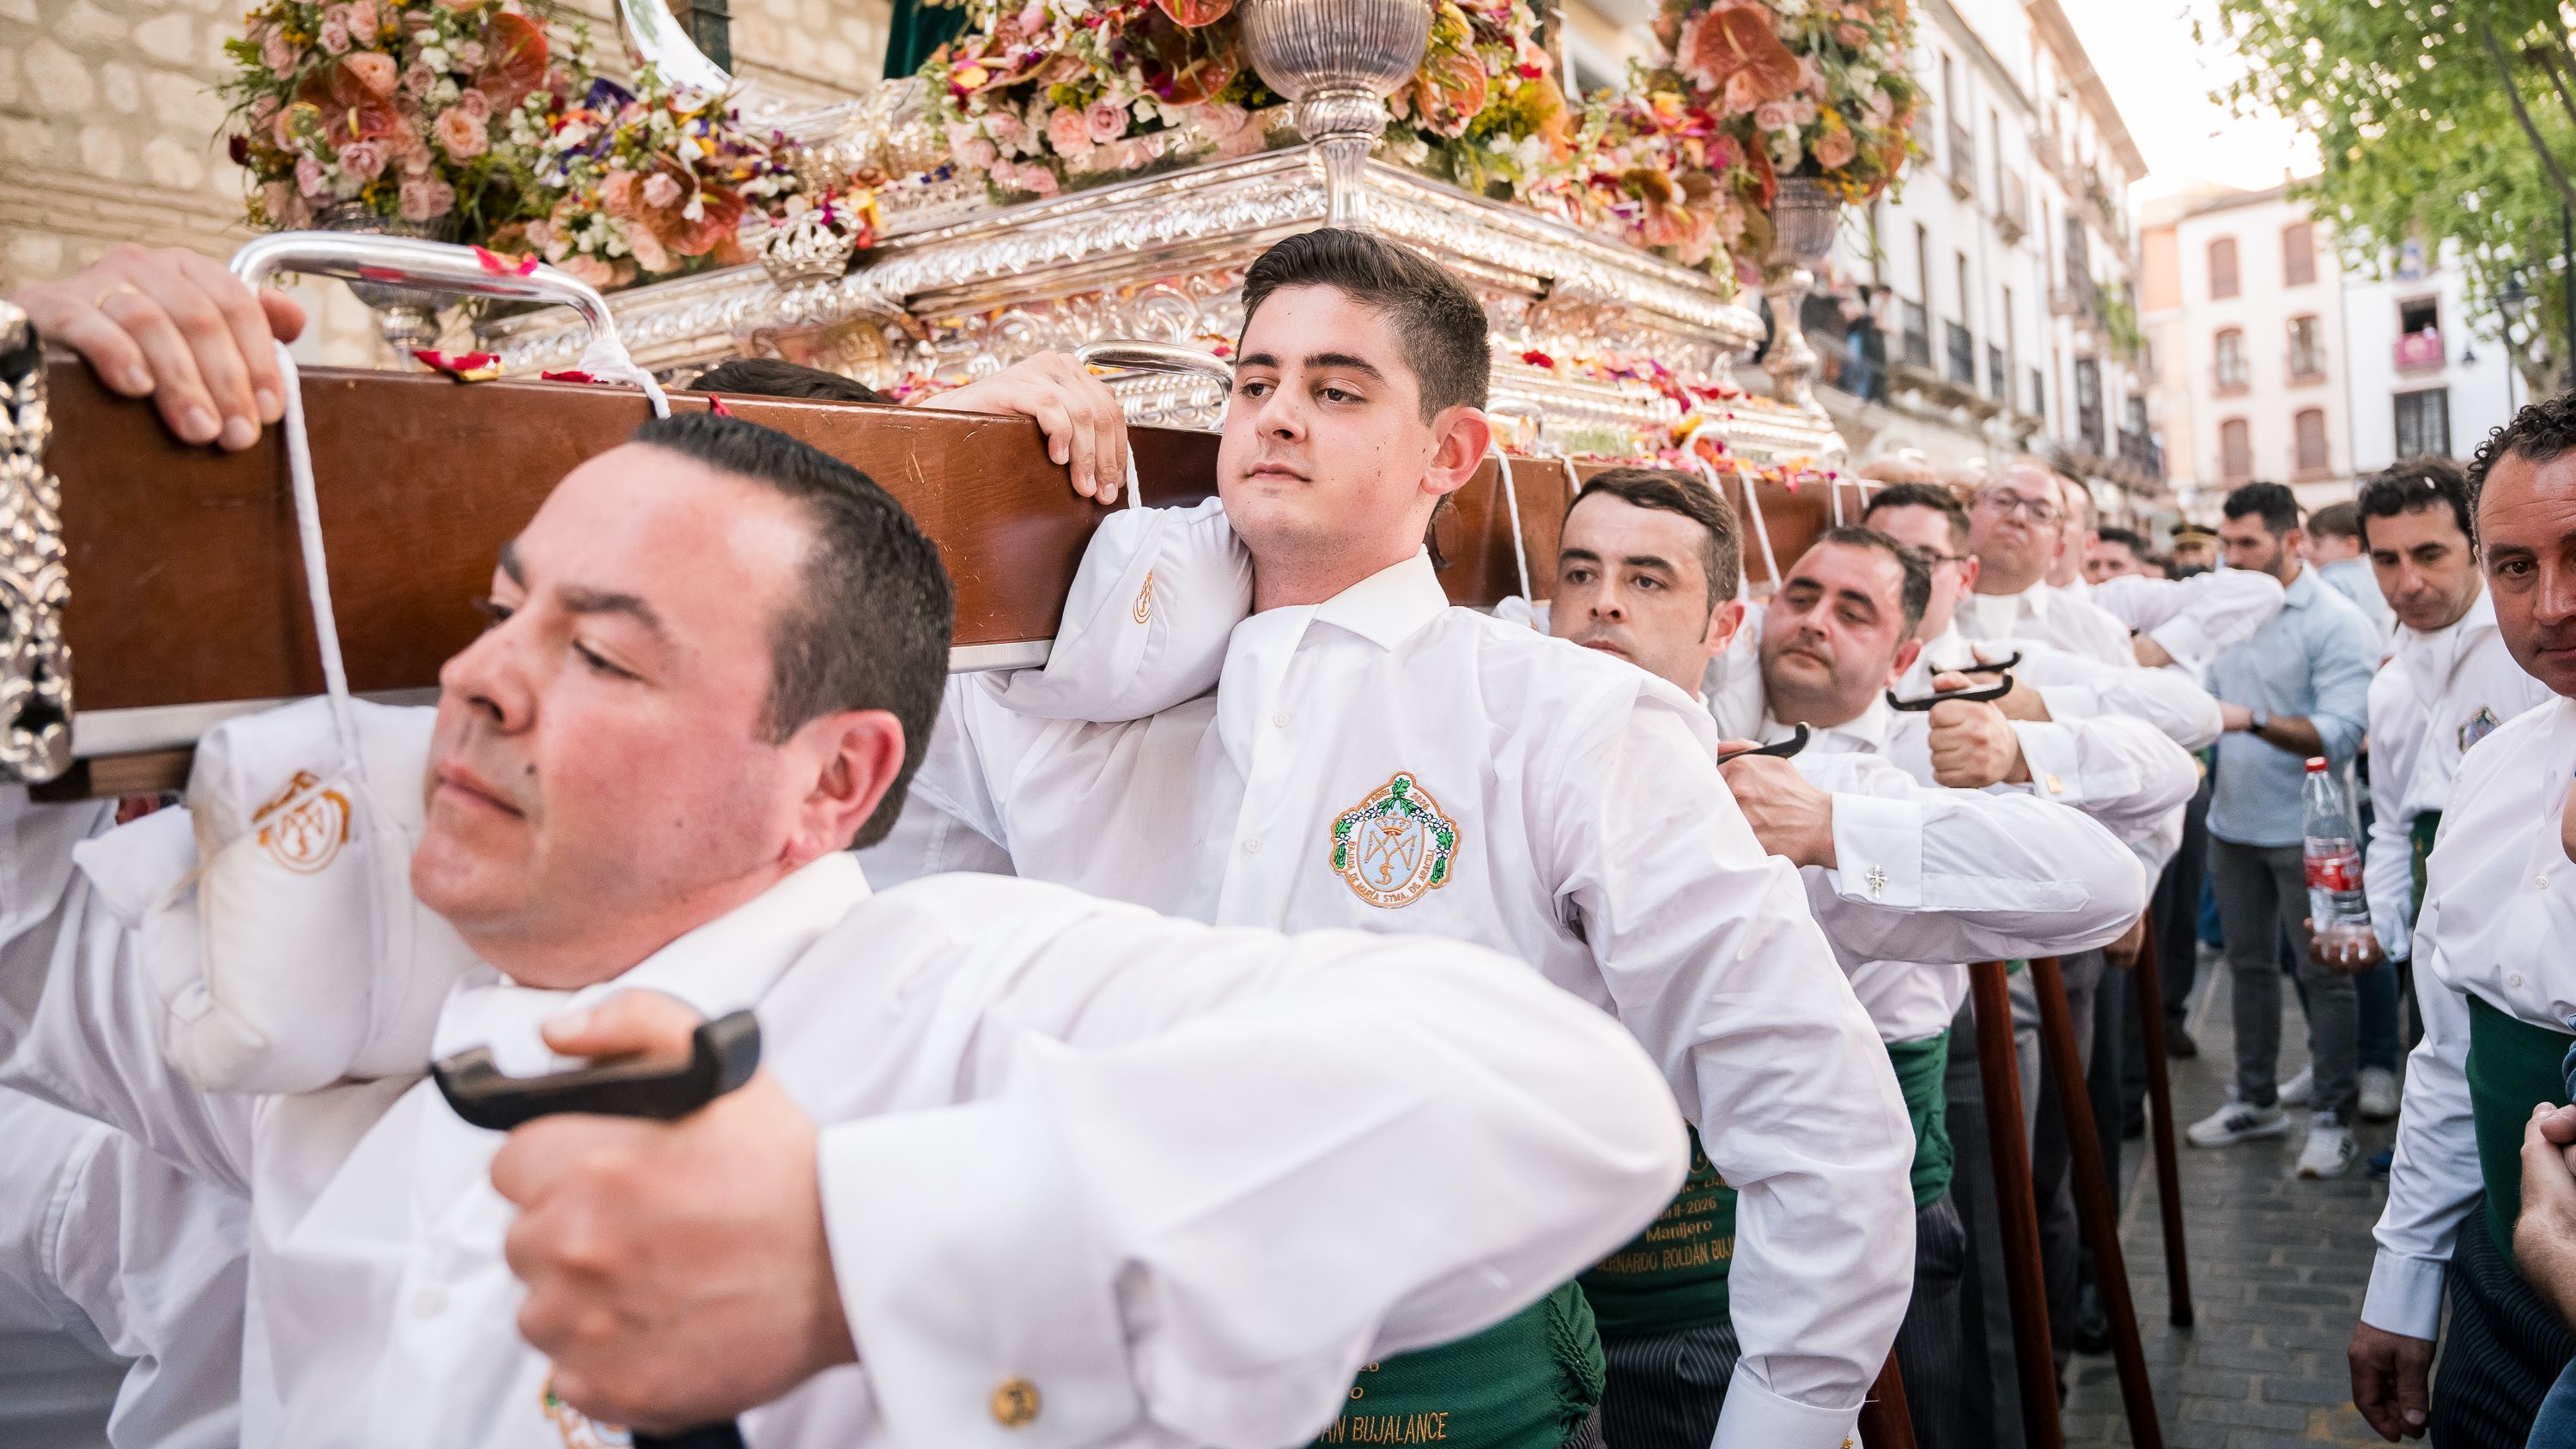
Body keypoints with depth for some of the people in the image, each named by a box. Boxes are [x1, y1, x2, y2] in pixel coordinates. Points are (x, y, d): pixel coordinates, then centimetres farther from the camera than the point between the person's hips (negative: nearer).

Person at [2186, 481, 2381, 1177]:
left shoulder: (2336, 622, -12)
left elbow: (2342, 733, -21)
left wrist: (2254, 721, -30)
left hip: (2303, 829, -6)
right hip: (2234, 823, 7)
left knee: (2323, 974, 2)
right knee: (2249, 963, 15)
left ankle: (2334, 1117, 13)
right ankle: (2255, 1099, 28)